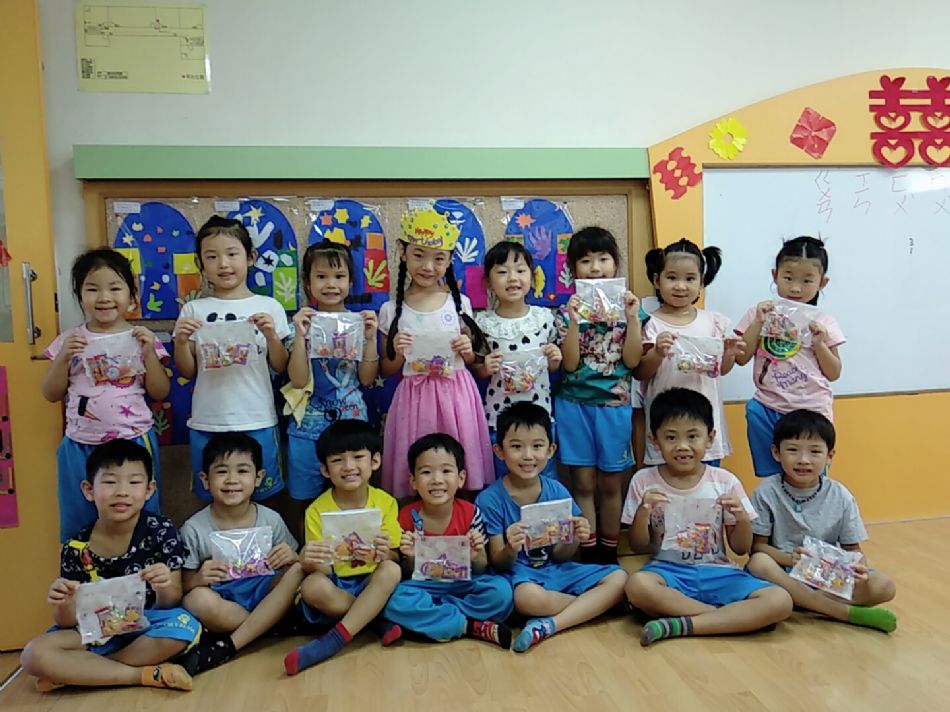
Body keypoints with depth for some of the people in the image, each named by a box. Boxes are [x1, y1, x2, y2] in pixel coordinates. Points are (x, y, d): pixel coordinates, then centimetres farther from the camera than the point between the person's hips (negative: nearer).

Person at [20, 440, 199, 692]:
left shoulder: (162, 531, -11)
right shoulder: (76, 549, -7)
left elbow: (170, 604, -9)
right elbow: (69, 622, -3)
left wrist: (164, 589, -32)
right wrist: (63, 605, -26)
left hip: (147, 625, -1)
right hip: (97, 631, 2)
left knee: (185, 626, -33)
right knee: (34, 655, -24)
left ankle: (74, 673, -15)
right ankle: (146, 674, -18)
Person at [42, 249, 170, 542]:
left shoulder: (141, 338, -2)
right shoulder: (68, 340, 2)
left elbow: (160, 393, -2)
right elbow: (51, 394, 4)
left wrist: (149, 352, -14)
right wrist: (64, 357, -11)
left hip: (134, 443, -1)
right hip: (81, 448, 2)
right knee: (80, 527, 14)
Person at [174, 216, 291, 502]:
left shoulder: (269, 307, 0)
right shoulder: (193, 310, 2)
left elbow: (280, 367, 3)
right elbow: (187, 372, 5)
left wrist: (271, 335, -14)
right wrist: (180, 341, -12)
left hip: (257, 422, -1)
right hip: (207, 424, 1)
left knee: (260, 499, 11)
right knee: (213, 500, 14)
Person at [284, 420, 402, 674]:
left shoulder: (385, 503, -4)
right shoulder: (317, 510, -7)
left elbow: (395, 558, -3)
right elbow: (322, 569, -9)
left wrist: (384, 554, -28)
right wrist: (308, 562, -34)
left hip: (372, 585, 1)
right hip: (334, 587, 0)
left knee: (391, 570, -30)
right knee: (312, 586, -33)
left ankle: (334, 639, -26)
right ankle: (377, 620, -13)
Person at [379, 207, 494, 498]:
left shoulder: (459, 303, 2)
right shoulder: (391, 310, -1)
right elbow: (386, 371, 7)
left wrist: (468, 351, -8)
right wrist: (397, 354, -12)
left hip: (457, 396, 1)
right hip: (414, 398, 0)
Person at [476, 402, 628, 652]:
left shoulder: (557, 492, 0)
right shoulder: (490, 500, -11)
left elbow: (559, 556, 3)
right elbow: (499, 564, -8)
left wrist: (573, 541, -19)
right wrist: (511, 550, -30)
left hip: (554, 569, 5)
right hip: (519, 574, -5)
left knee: (618, 578, -12)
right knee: (529, 598, -39)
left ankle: (548, 625, -22)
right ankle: (596, 604, -9)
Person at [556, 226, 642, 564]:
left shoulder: (626, 306, 2)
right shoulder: (568, 310, -1)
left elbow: (631, 360, -5)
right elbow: (570, 363, -9)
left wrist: (632, 317, -14)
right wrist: (574, 321, -20)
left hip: (615, 404, 1)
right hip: (575, 403, -1)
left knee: (611, 484, 10)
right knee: (583, 483, 5)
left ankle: (609, 553, 25)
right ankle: (588, 553, 19)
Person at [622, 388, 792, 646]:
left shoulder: (725, 482, 1)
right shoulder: (644, 482, -1)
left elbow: (741, 548, 6)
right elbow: (638, 547, 3)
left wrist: (742, 518, -15)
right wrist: (643, 512, -16)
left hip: (717, 572, 2)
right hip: (669, 571, -1)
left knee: (780, 601, -24)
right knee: (637, 585, -37)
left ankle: (681, 624, -22)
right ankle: (734, 619, -19)